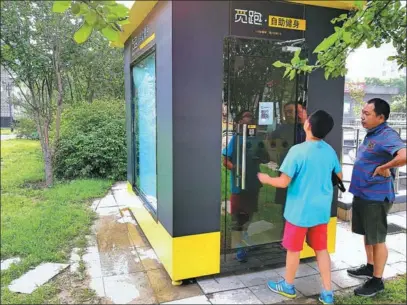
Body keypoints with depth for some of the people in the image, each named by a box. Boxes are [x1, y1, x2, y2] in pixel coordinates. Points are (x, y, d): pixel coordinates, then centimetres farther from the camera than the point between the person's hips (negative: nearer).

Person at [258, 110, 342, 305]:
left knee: (293, 249, 12)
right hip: (322, 209, 6)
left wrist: (266, 179, -1)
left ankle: (288, 286, 31)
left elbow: (284, 182, -20)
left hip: (300, 210, -6)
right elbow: (340, 176, 16)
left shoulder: (298, 150, -20)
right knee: (321, 249, 16)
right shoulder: (330, 151, 1)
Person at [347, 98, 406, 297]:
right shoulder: (371, 134, 9)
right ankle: (370, 268, 39)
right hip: (362, 193, 9)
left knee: (377, 239, 5)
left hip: (376, 197, -9)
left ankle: (377, 281, 20)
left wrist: (383, 168, -25)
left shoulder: (387, 135, -21)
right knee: (367, 234, 22)